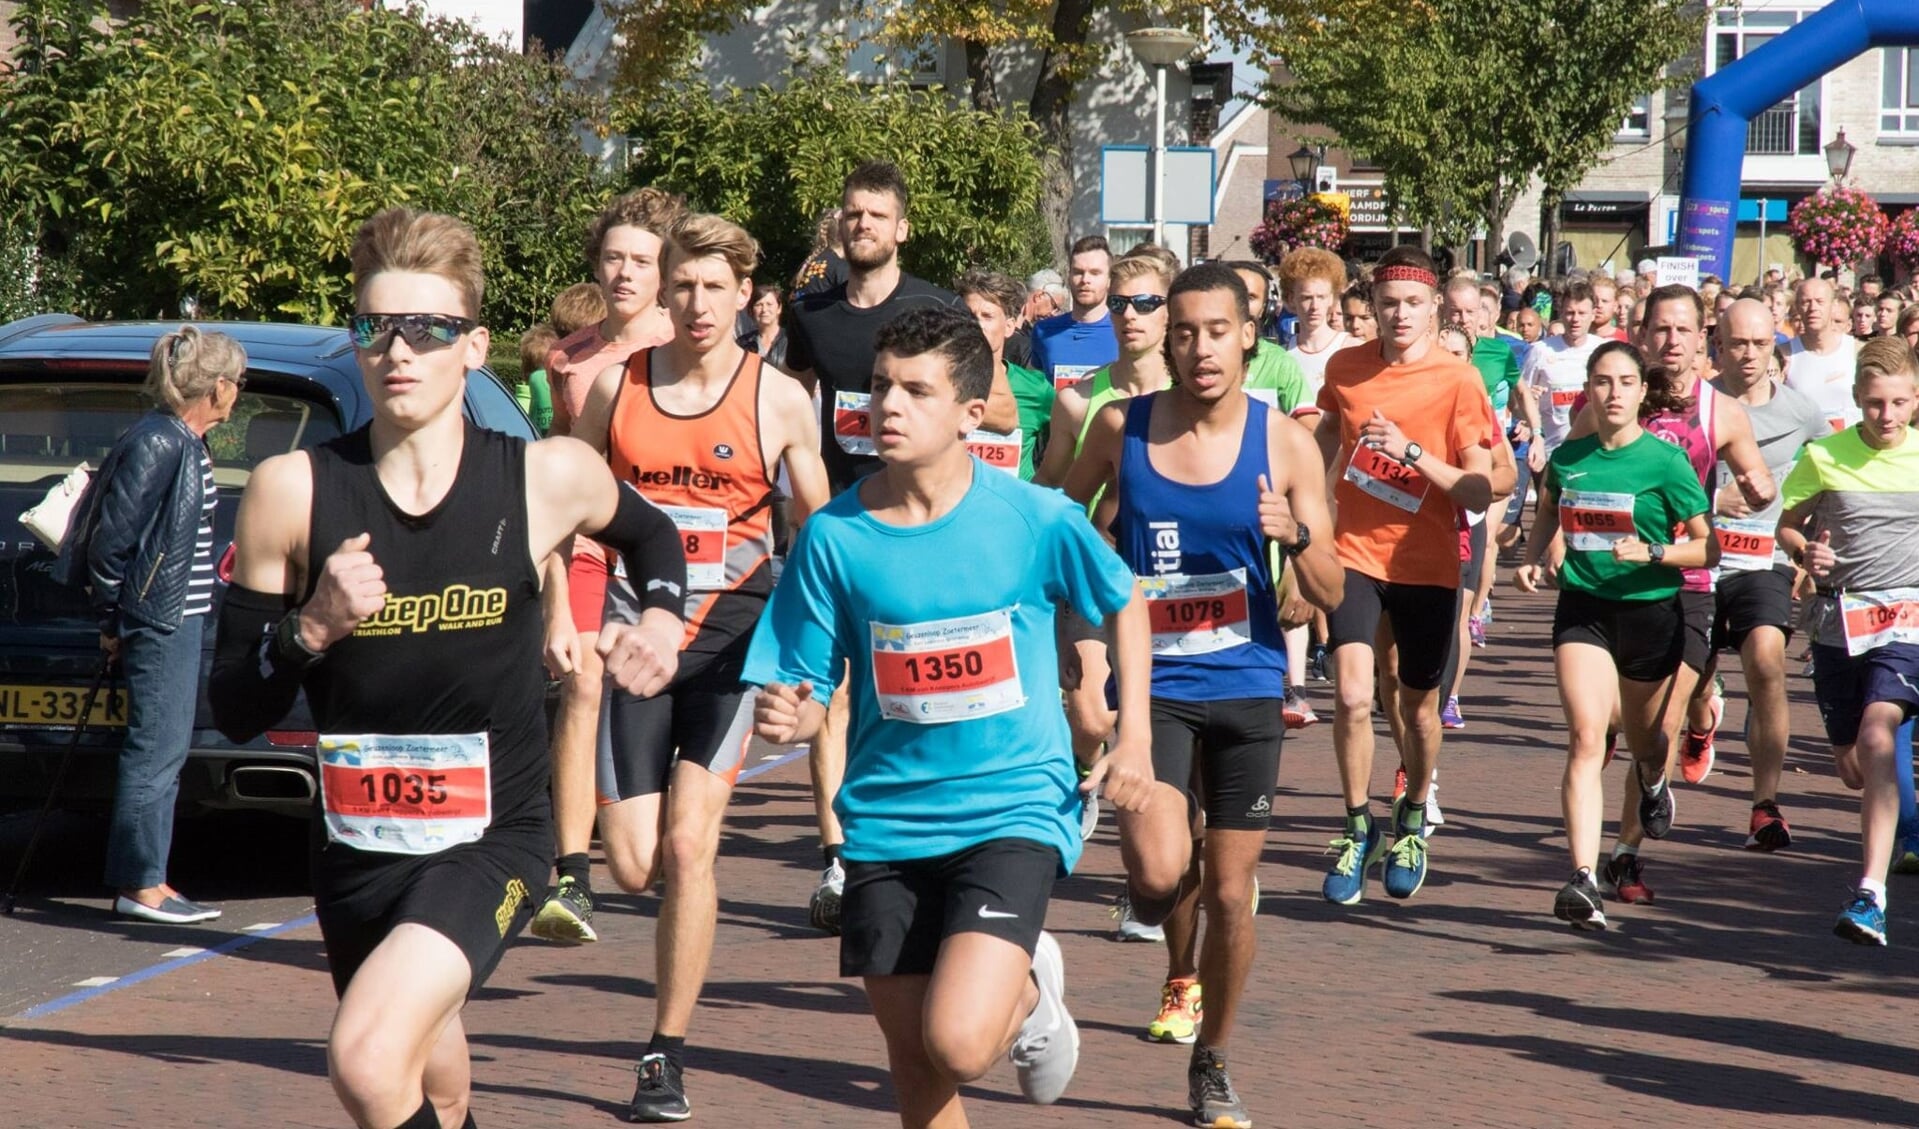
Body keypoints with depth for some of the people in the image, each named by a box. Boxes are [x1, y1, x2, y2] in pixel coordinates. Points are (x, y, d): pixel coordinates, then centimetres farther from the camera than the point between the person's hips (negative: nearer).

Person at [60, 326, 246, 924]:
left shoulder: (186, 445, 13)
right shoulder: (156, 445, -17)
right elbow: (110, 538, -17)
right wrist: (112, 623, -10)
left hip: (178, 617, 10)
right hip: (159, 620, -10)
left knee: (162, 752, 13)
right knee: (156, 751, -6)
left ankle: (144, 880, 18)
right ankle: (140, 885, -2)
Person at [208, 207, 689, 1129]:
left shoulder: (549, 479, -7)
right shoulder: (293, 492, -8)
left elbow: (650, 535, 18)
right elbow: (234, 710, -3)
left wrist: (661, 621, -1)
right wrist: (312, 629, -20)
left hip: (493, 837, -3)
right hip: (355, 847, 3)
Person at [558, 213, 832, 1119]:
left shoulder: (779, 399, 0)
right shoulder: (616, 384, 5)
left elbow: (820, 533, 9)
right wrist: (557, 619, 4)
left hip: (732, 636, -2)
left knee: (687, 846, -12)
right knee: (633, 868, -3)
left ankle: (667, 1058, -2)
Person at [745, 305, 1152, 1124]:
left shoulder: (1035, 519, -10)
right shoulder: (834, 535, -6)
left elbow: (1123, 602, 9)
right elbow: (811, 689, 0)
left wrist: (1134, 733, 2)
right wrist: (789, 718, -22)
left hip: (1013, 810, -3)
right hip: (888, 820, 3)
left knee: (957, 1043, -20)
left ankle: (1029, 993, 15)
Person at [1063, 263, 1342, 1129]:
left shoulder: (1285, 444, -4)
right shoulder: (1121, 428, -3)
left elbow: (1331, 597, -2)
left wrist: (1296, 536, -21)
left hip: (1247, 689, 1)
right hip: (1151, 684, -1)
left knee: (1230, 894, 4)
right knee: (1159, 871, -20)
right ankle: (1180, 969, 16)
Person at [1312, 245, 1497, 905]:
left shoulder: (1458, 382, -9)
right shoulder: (1346, 368, 0)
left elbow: (1479, 493, -11)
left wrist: (1413, 453, -24)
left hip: (1426, 564, -1)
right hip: (1353, 554, 1)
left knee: (1418, 706, 13)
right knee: (1353, 697, -15)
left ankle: (1412, 820, 38)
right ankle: (1358, 828, 4)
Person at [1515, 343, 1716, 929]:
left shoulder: (1666, 461, -9)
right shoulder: (1567, 459, 1)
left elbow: (1707, 548, -7)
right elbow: (1547, 515, 22)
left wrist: (1652, 553, -22)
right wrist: (1530, 559, 4)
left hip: (1650, 612, -1)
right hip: (1582, 610, 1)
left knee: (1644, 741, 19)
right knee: (1586, 738, -17)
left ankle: (1654, 782, 60)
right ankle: (1584, 881, -25)